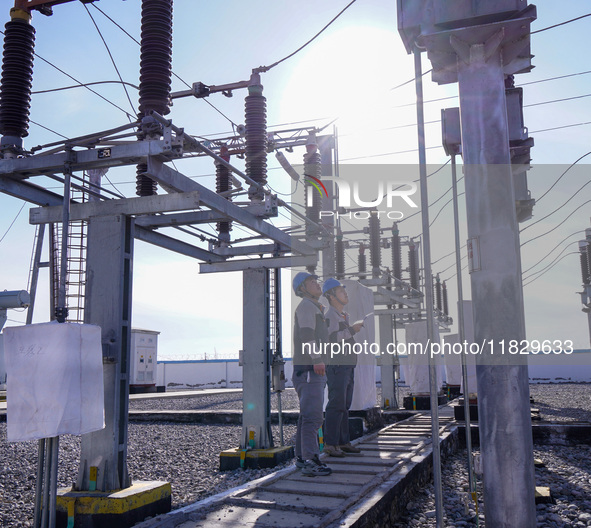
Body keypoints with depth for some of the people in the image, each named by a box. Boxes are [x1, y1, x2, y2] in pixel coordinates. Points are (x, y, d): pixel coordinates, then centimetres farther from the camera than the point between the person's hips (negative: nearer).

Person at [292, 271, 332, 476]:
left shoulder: (315, 308, 26)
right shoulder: (306, 306, -6)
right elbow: (307, 334, -20)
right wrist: (317, 359, -28)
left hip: (313, 369, 11)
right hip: (308, 369, -11)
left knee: (307, 415, 12)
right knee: (313, 415, -15)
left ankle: (302, 457, 18)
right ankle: (310, 461, -17)